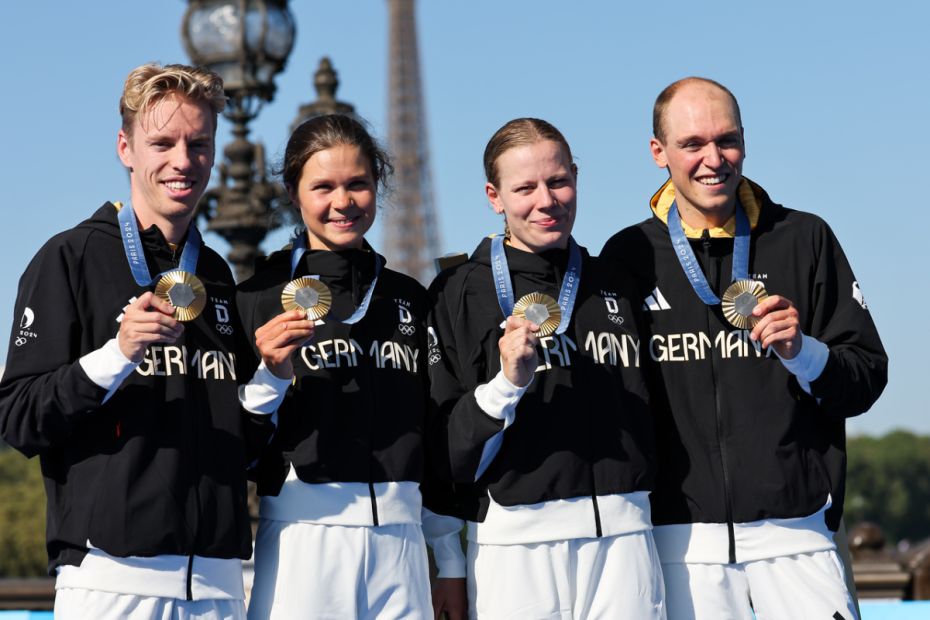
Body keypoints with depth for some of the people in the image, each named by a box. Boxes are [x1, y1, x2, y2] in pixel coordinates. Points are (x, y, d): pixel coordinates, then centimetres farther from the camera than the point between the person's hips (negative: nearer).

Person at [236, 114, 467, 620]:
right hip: (303, 534, -3)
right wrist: (269, 378, -17)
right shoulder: (262, 297, 1)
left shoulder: (409, 299, 13)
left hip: (400, 536, 3)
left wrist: (452, 563, 17)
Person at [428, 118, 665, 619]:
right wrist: (507, 384, -18)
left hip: (624, 535, 3)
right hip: (516, 543, -3)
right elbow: (448, 452, -4)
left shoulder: (615, 285, 14)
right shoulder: (459, 293, 0)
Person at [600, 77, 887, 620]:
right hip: (680, 530, 0)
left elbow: (867, 378, 5)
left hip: (793, 527, 0)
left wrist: (801, 352, -14)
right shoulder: (628, 257, 7)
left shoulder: (804, 240, 5)